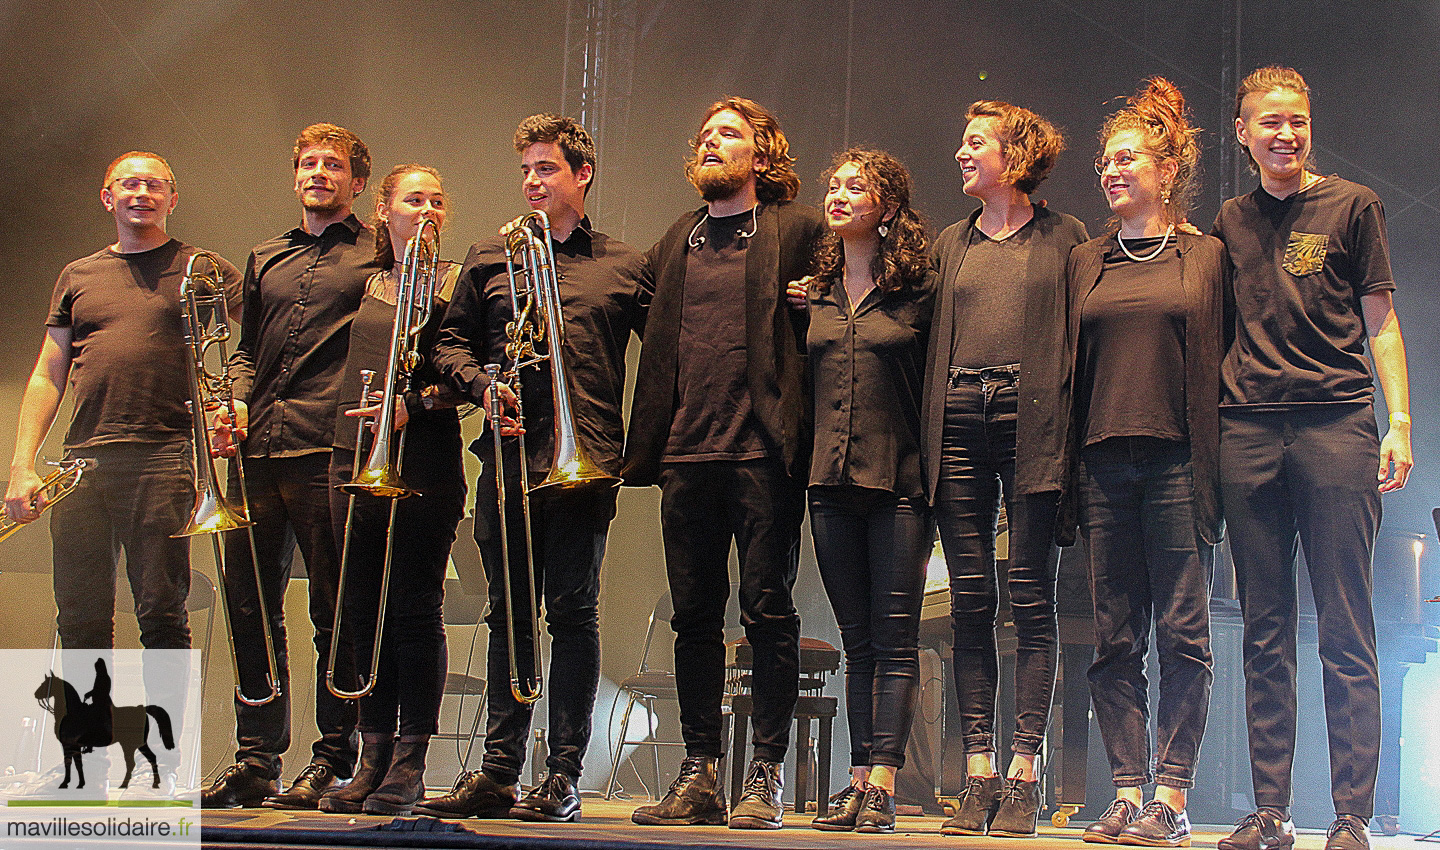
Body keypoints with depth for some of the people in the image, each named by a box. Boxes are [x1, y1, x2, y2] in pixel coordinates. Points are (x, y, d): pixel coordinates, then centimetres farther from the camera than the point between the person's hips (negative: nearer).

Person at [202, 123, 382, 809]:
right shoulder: (265, 260, 23)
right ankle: (255, 761, 13)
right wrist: (236, 402, 7)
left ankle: (332, 761, 5)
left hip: (331, 450, -5)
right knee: (251, 609, 5)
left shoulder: (378, 258, 7)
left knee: (335, 615, -2)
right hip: (258, 448, 5)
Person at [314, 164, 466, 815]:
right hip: (354, 459, 5)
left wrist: (415, 402, -18)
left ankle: (409, 763, 1)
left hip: (424, 460, -5)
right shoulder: (365, 283, 18)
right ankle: (373, 757, 12)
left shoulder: (455, 281, 5)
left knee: (415, 610, -4)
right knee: (363, 610, 5)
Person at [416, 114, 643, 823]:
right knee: (509, 615, 7)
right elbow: (451, 341, 16)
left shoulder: (623, 266, 10)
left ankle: (564, 777, 2)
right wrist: (481, 385, -4)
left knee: (572, 614, -3)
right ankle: (498, 772, 13)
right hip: (507, 461, 3)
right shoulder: (488, 260, 15)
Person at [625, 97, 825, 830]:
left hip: (762, 452, -5)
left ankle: (765, 778, 2)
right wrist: (650, 443, 15)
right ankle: (698, 776, 14)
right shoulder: (676, 242, 19)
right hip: (686, 453, 5)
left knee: (768, 612, -3)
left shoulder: (798, 231, 3)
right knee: (694, 616, 7)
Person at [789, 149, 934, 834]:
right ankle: (858, 781, 10)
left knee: (895, 637, -5)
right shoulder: (814, 292, 13)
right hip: (832, 482, 5)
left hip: (898, 481, -5)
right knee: (857, 641, 8)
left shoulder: (918, 288, -1)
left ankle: (881, 786, -5)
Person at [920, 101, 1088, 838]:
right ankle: (977, 775, 5)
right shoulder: (951, 244, 20)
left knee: (1030, 599, -4)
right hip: (958, 420, 4)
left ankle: (1022, 774, -1)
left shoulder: (1063, 237, 7)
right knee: (970, 602, 2)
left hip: (1030, 421, -4)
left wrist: (1070, 432, -9)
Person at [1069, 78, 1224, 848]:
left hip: (1176, 460, -3)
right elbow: (1071, 368, 15)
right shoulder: (1085, 262, 15)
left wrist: (1208, 476, -5)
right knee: (1115, 640, 2)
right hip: (1103, 463, 3)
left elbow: (1214, 369, 3)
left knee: (1182, 634, -4)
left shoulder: (1206, 257, 7)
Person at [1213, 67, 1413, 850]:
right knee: (1264, 633, 4)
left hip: (1336, 423, -3)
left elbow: (1381, 322, 6)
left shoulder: (1352, 206, 8)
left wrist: (1399, 421, -4)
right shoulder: (1230, 222, 17)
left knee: (1345, 634, -4)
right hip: (1248, 431, 3)